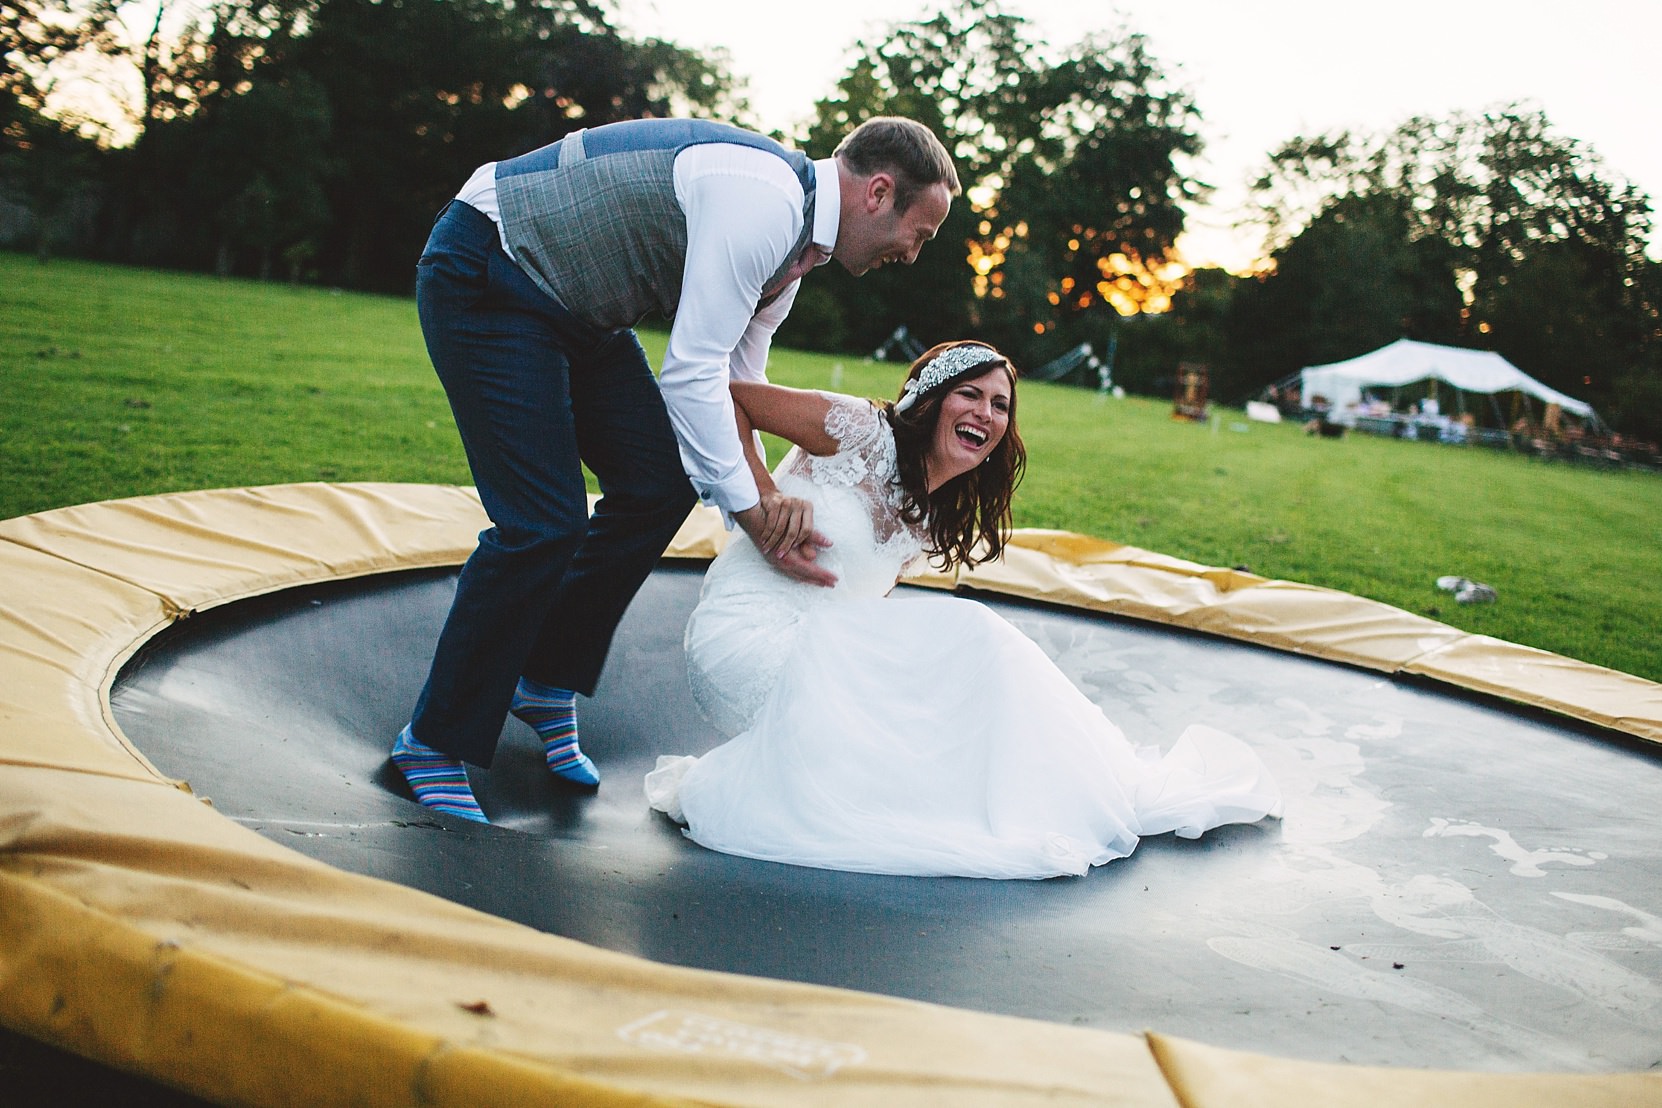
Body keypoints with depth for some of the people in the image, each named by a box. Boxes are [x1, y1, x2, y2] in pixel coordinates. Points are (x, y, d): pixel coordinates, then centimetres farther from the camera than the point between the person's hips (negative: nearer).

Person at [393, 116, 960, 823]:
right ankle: (435, 739, 4)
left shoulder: (797, 240, 7)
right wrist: (755, 515, -16)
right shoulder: (764, 203, -24)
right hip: (483, 280, -10)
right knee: (544, 526, -14)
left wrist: (762, 489, -1)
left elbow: (737, 377, 14)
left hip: (574, 306, 10)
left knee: (660, 486, 6)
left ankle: (547, 683, 22)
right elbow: (691, 377, -24)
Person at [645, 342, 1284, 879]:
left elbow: (866, 603, 12)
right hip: (748, 636, -7)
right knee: (968, 636, -22)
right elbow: (728, 397, -10)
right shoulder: (863, 432, -10)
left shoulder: (934, 521, 11)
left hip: (822, 651, 7)